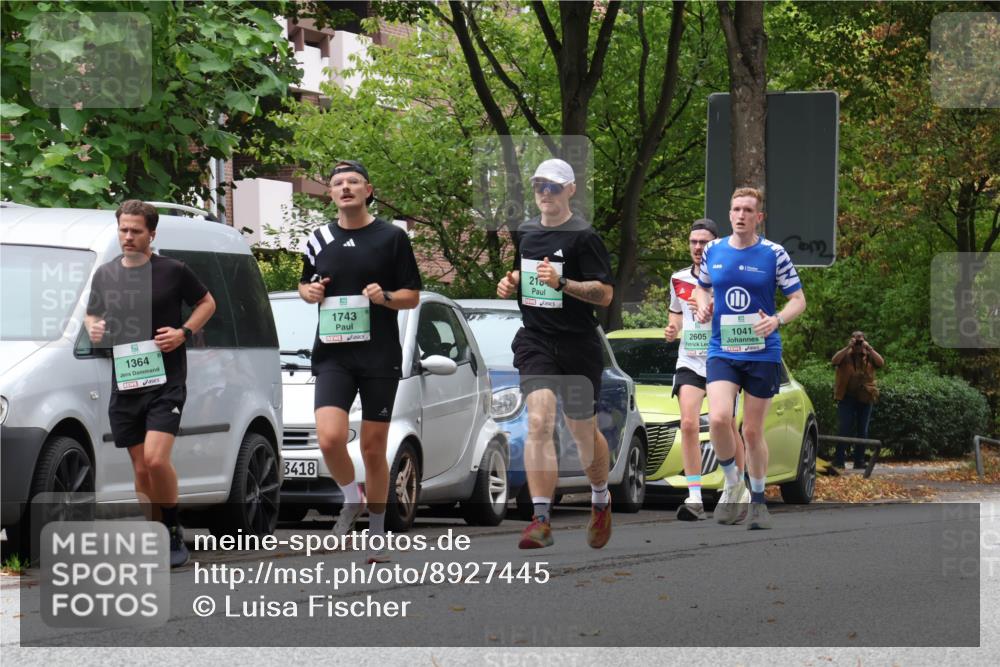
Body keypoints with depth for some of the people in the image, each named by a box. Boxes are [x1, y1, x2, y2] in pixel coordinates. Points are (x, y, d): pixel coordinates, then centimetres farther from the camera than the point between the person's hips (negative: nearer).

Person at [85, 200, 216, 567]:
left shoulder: (173, 271, -3)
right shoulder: (105, 274, 9)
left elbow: (207, 303, 9)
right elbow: (91, 315, 23)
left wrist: (184, 332, -7)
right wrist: (93, 329, -1)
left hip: (165, 381, -4)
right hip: (124, 384, 5)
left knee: (156, 459, -19)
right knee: (141, 469, 6)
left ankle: (174, 533, -2)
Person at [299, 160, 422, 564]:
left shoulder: (392, 237, 1)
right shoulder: (319, 240, 10)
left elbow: (412, 296, 4)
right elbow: (306, 284, 25)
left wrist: (385, 297, -16)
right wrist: (308, 291, 1)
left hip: (380, 356, -2)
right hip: (332, 354, 2)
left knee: (373, 448, 3)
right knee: (329, 438, -18)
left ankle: (377, 533, 18)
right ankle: (352, 500, 11)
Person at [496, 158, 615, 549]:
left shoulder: (583, 237, -9)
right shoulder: (525, 233, 10)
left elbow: (606, 293, -13)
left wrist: (562, 283, -26)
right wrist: (511, 283, 6)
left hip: (578, 347, -3)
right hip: (535, 342, 3)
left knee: (583, 431, 10)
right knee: (539, 422, -16)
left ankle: (601, 502, 38)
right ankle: (541, 520, -20)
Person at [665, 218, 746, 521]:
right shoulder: (679, 279, 10)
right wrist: (672, 331, 5)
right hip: (689, 362, 2)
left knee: (727, 427, 6)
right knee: (689, 424, -16)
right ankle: (695, 499, -19)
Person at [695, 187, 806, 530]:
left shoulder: (774, 254, -4)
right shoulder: (713, 250, 5)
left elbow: (798, 300, 1)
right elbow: (702, 286, 23)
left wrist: (777, 320, -19)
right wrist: (703, 306, 0)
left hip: (762, 352, -1)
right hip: (722, 351, 1)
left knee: (753, 431, 4)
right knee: (718, 418, -20)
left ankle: (758, 500, 23)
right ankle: (732, 485, 2)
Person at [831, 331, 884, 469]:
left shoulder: (869, 356, 9)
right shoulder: (845, 355, 4)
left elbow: (881, 363, -8)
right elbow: (834, 361, -14)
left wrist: (869, 348, -12)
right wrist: (848, 347, -17)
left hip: (865, 397, 2)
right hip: (847, 397, -2)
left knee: (862, 431, 6)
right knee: (845, 428, -7)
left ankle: (859, 461, 13)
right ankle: (839, 460, -6)